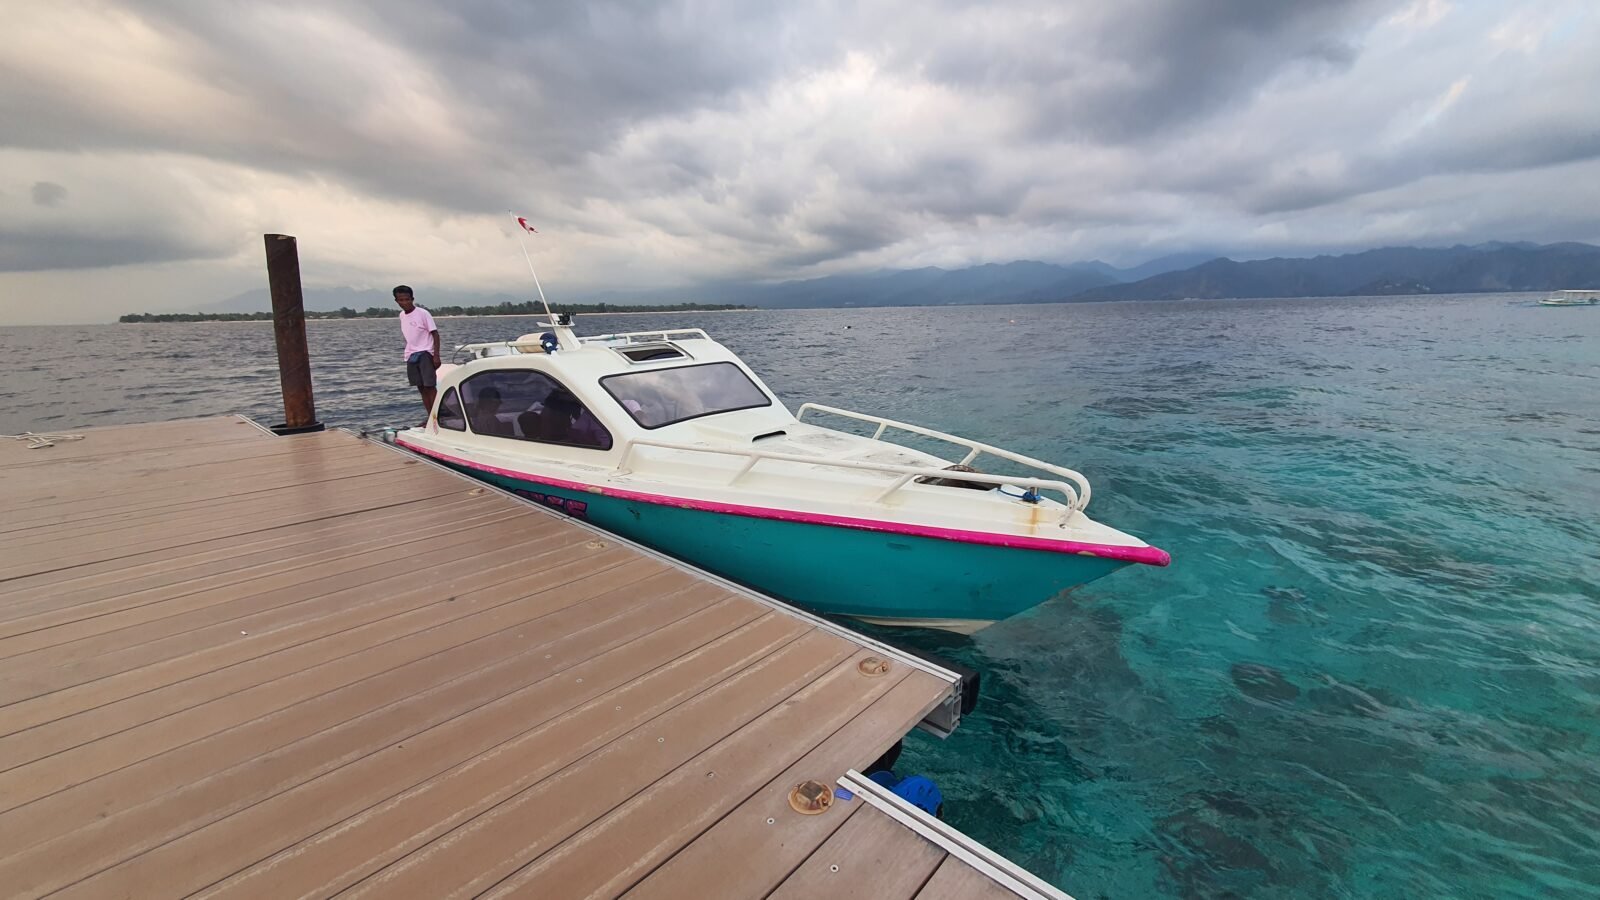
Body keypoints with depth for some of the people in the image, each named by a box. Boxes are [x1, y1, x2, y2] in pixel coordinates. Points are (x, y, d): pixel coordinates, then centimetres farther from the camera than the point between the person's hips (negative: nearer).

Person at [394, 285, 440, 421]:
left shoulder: (423, 313, -9)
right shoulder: (402, 315, 10)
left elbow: (435, 334, -10)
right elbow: (409, 336, 17)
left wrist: (436, 355, -16)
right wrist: (409, 354, 15)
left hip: (425, 354, -7)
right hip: (411, 355, 7)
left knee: (430, 386, -10)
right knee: (421, 387, 8)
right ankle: (430, 416, 13)